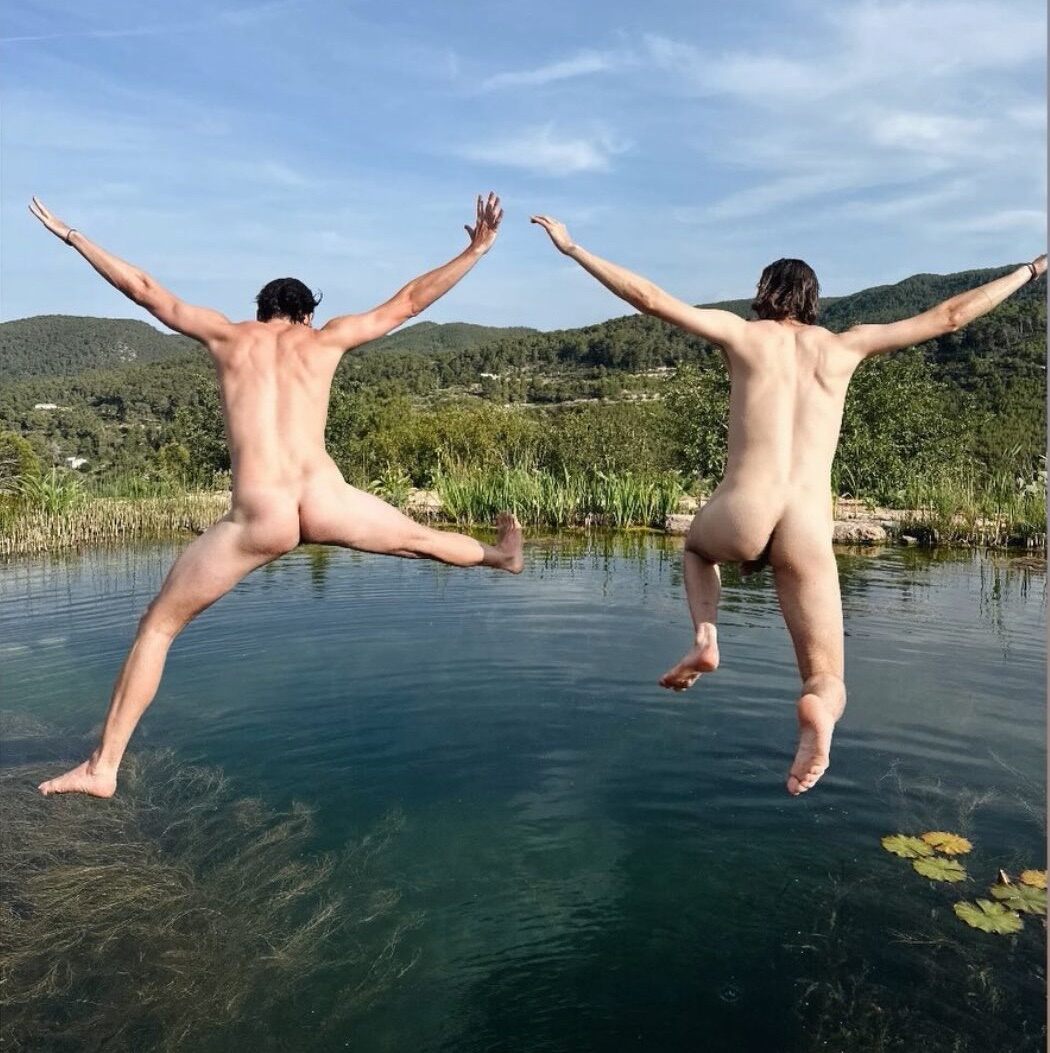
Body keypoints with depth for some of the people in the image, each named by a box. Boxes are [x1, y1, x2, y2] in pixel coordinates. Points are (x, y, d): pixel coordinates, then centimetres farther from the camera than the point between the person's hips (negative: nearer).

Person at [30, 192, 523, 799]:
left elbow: (143, 289, 26)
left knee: (158, 625, 15)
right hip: (326, 505, 1)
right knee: (419, 539, 30)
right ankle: (502, 556, 54)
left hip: (259, 519, 0)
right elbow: (408, 303, 21)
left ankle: (103, 767, 16)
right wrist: (475, 250, 30)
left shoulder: (226, 335, 16)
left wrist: (72, 236, 40)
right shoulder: (323, 339, 16)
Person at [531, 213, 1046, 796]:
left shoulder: (743, 333, 11)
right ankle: (818, 706, -26)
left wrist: (572, 248, 14)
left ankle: (705, 639, 12)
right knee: (828, 682, 13)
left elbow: (648, 297, 6)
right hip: (807, 535, 1)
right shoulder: (845, 345, 16)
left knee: (698, 544, 39)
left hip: (740, 519, 0)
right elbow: (948, 316, 23)